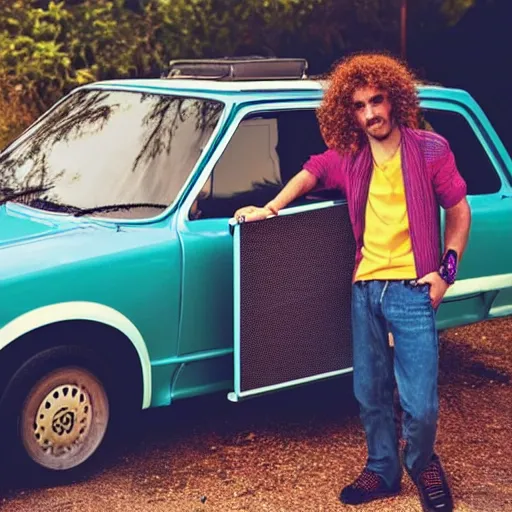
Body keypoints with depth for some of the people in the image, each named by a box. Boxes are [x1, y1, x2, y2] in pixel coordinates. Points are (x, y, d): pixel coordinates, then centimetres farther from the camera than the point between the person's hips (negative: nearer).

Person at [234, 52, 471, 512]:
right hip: (365, 289, 4)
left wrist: (446, 270, -6)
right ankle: (383, 470, 33)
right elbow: (310, 173, 22)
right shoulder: (349, 158, 5)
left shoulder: (430, 150, -5)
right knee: (371, 394, 13)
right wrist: (272, 208, 7)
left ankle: (422, 463, 26)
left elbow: (459, 212, 2)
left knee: (420, 403, -4)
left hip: (412, 289, -4)